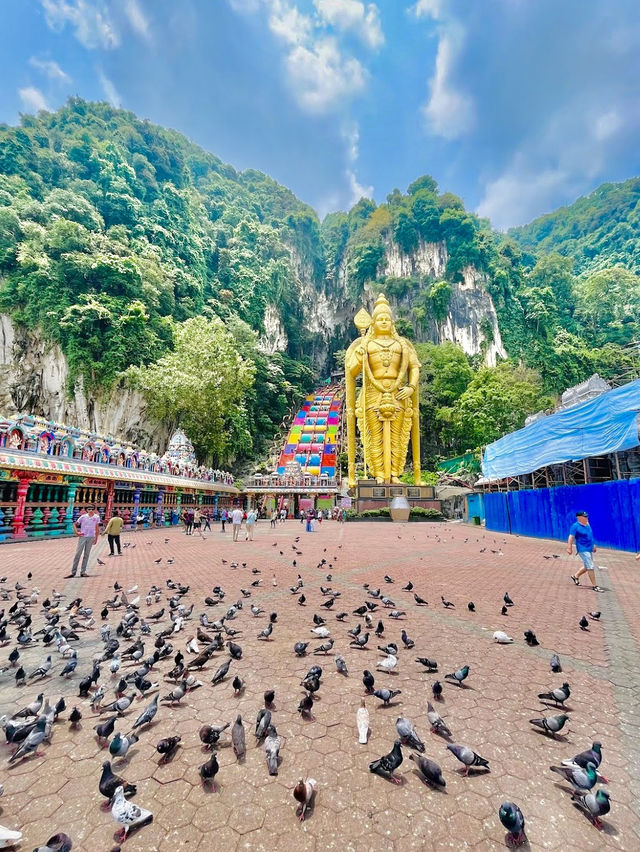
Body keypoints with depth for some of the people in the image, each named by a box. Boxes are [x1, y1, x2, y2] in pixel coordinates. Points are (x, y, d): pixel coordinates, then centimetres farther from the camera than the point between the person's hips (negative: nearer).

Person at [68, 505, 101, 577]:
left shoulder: (96, 517, 2)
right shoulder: (83, 516, 0)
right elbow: (75, 524, 10)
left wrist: (96, 538, 6)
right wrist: (76, 532, -4)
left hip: (91, 537, 1)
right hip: (82, 536, -1)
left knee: (86, 554, 5)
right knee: (78, 554, -3)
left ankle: (83, 572, 12)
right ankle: (73, 572, 4)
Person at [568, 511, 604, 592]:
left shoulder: (587, 524, 8)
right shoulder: (575, 526, -16)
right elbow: (571, 537, -22)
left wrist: (593, 545, 26)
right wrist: (569, 548, -30)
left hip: (589, 549, 9)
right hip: (583, 550, -9)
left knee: (587, 567, 17)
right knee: (591, 567, -8)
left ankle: (575, 576, 35)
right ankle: (594, 586, 1)